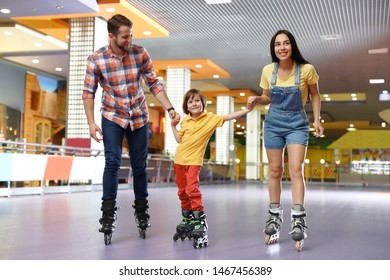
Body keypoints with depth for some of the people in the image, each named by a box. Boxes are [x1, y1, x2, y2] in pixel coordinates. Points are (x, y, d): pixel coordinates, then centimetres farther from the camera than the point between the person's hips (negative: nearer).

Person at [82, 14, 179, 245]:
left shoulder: (140, 53, -10)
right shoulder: (96, 59, -13)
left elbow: (154, 83, -5)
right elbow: (89, 92, -7)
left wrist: (170, 108, -14)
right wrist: (91, 122, -13)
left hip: (139, 117, 2)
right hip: (112, 116, -2)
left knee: (140, 165, 8)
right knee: (113, 161, -16)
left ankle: (142, 210, 25)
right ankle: (108, 213, -7)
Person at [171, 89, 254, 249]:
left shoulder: (210, 118, -4)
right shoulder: (185, 121, 7)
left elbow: (229, 117, -9)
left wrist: (247, 110, -15)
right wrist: (173, 126, 8)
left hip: (194, 160, -5)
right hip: (179, 159, 5)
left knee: (192, 188, -21)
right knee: (182, 191, 13)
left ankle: (200, 223, -16)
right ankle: (187, 221, 29)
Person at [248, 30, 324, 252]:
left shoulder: (306, 69, -11)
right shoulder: (268, 70, -3)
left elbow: (315, 95, 4)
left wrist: (317, 119, -4)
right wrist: (256, 100, -10)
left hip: (297, 123, -3)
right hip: (274, 122, 3)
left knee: (296, 169, -15)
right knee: (275, 170, 7)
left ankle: (298, 219, -14)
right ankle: (275, 216, 18)